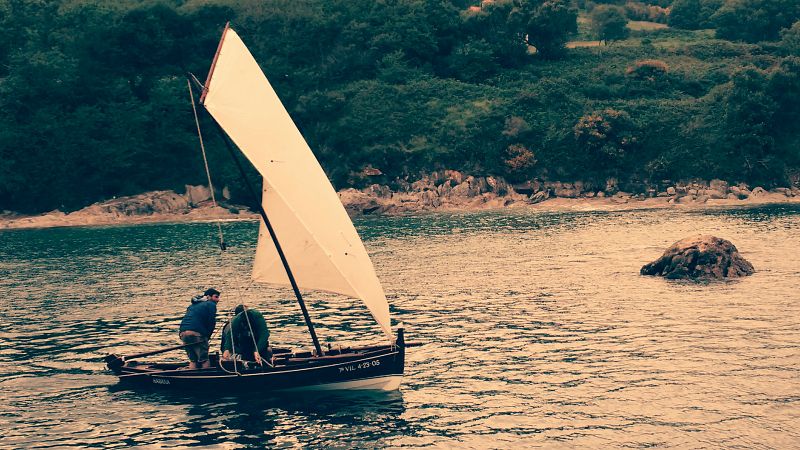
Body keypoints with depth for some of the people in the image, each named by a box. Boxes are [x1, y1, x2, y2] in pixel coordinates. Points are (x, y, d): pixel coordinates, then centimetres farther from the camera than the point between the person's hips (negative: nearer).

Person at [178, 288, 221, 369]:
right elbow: (211, 323, -2)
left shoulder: (192, 305, 29)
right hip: (196, 333, -7)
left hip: (183, 333, 7)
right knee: (204, 361, -3)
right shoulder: (211, 304, 5)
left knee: (193, 360, 14)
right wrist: (207, 337, 7)